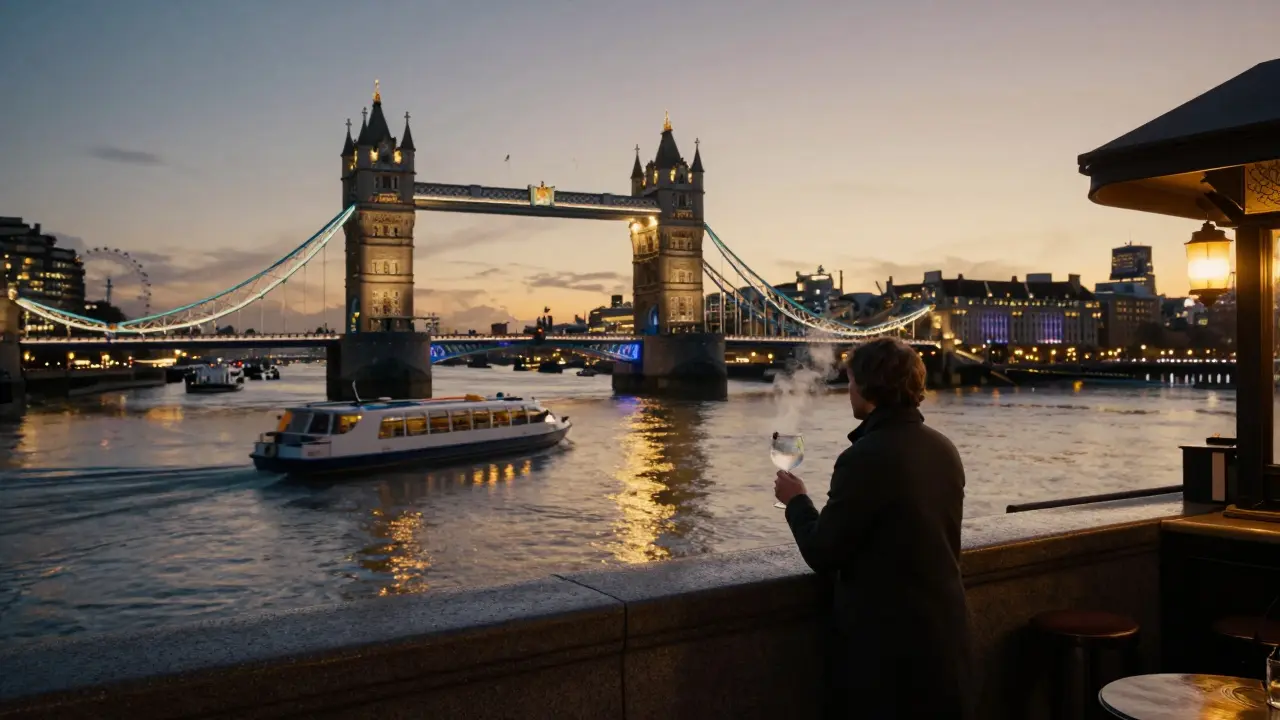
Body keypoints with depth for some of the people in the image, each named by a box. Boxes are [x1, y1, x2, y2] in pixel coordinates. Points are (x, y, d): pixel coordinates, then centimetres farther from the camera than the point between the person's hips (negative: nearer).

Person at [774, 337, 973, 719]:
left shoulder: (866, 457, -22)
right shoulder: (944, 449, 1)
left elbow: (821, 554, -17)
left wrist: (796, 500, 0)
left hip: (885, 637, -7)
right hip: (944, 630, 7)